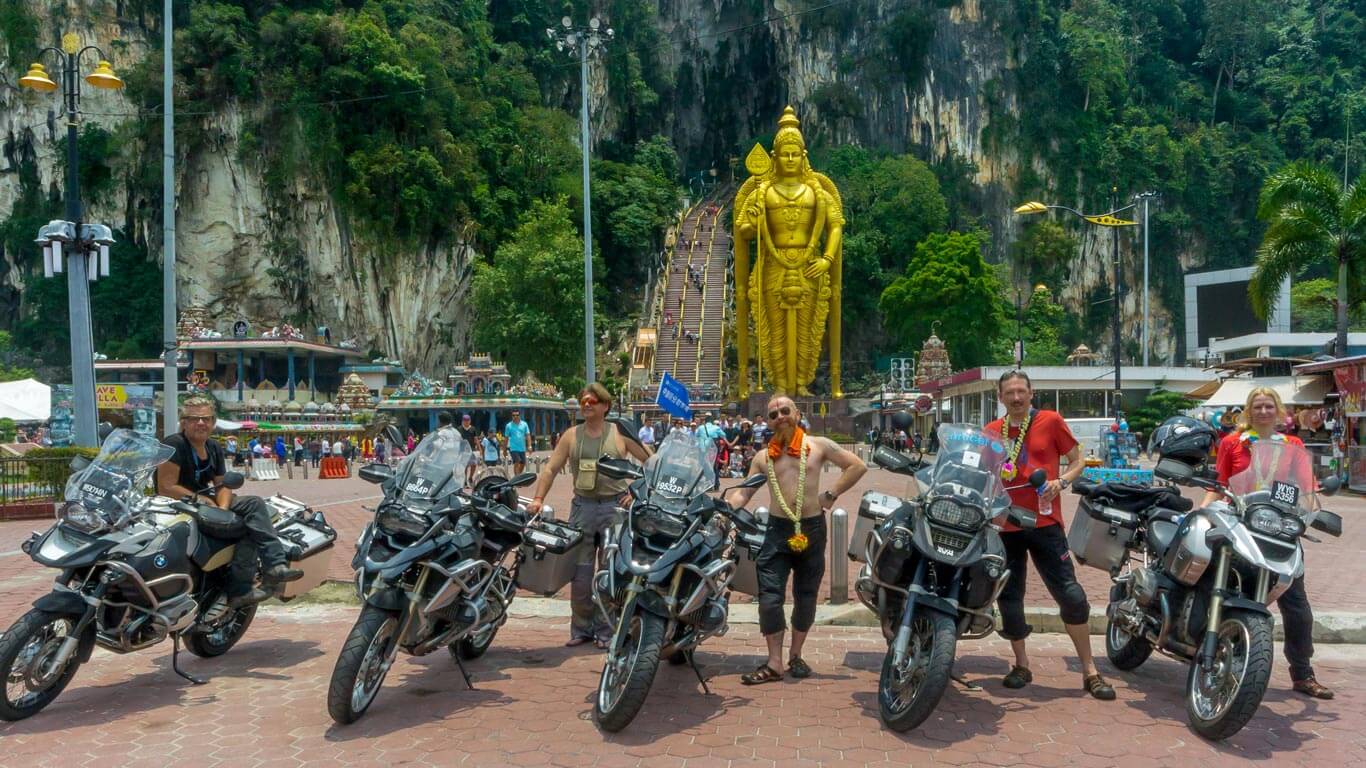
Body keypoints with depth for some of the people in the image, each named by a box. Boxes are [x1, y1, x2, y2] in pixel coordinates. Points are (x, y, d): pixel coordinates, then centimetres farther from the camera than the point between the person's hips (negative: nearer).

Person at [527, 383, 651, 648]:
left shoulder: (620, 433, 2)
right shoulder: (571, 435, 9)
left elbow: (651, 462, 1)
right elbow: (551, 468, 5)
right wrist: (537, 499, -6)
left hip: (614, 507, -2)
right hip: (582, 506, 2)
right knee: (579, 573, 4)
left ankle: (605, 631, 11)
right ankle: (581, 629, 15)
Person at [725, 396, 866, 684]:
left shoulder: (818, 446, 2)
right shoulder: (763, 457, 8)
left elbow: (857, 466, 3)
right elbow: (744, 491, 6)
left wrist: (831, 494, -2)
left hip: (812, 528, 0)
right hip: (778, 529, 1)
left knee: (806, 596, 10)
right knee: (770, 596, -9)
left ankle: (796, 655, 24)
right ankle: (774, 663, -4)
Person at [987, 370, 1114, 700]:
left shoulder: (1050, 421, 0)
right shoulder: (991, 431, 8)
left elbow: (1077, 461, 4)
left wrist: (1061, 482, -15)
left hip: (1044, 522, -3)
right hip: (1006, 524, 3)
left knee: (1071, 595, -6)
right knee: (1009, 598, 9)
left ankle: (1090, 671, 6)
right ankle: (1021, 665, 25)